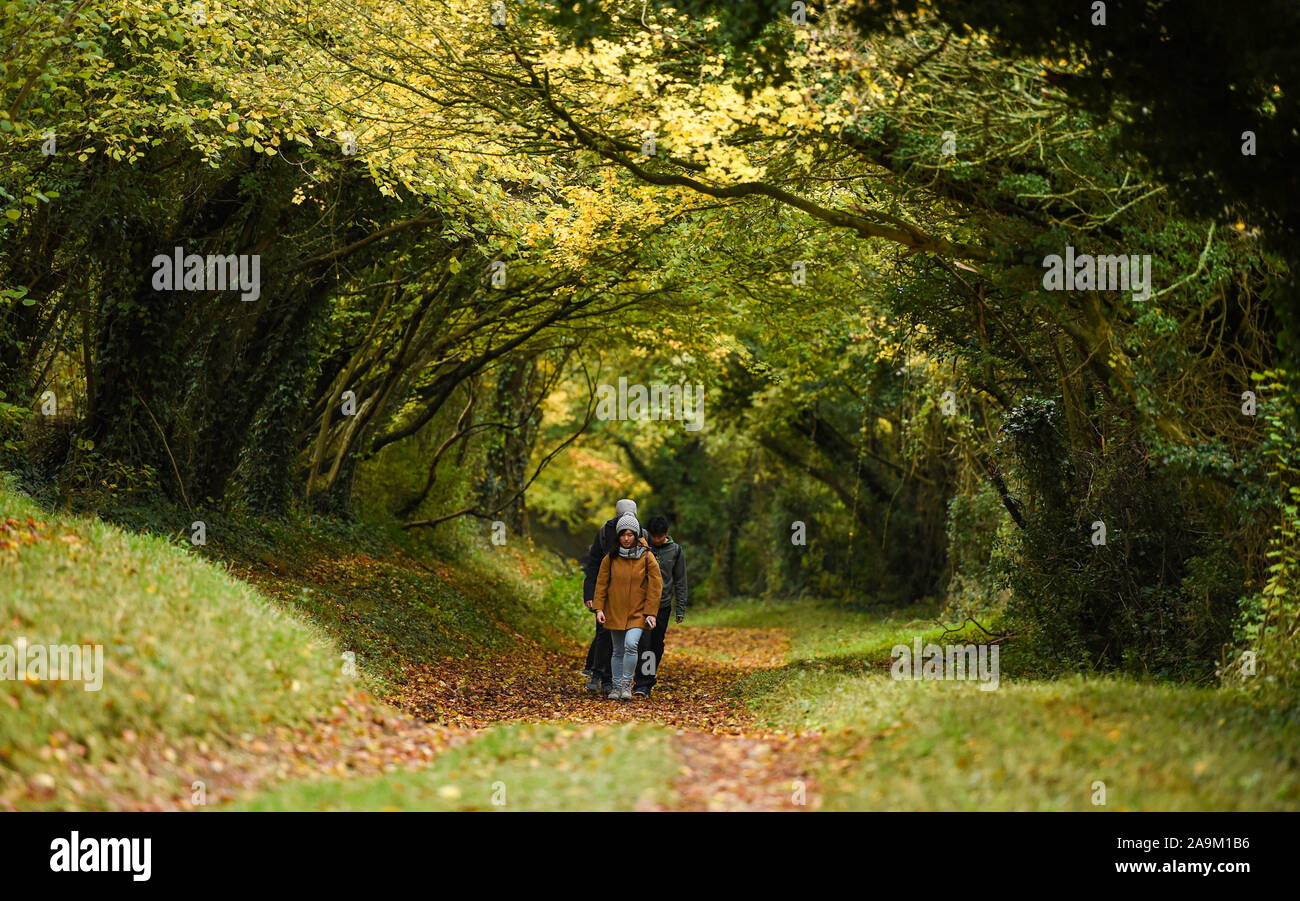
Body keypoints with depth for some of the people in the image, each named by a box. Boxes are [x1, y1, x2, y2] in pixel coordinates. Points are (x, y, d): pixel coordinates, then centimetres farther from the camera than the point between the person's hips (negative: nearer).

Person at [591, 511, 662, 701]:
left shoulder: (647, 557, -4)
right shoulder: (611, 557, 1)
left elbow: (655, 585, -2)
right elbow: (601, 583, 6)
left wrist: (651, 612, -6)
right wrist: (598, 608, -3)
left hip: (638, 612, -2)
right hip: (615, 612, 2)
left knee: (631, 644, -21)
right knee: (617, 651, 7)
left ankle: (627, 684, -8)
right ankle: (616, 687, 21)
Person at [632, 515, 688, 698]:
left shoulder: (675, 551, 3)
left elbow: (680, 582, 7)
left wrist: (681, 610, 4)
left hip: (663, 605, 2)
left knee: (657, 645, 7)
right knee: (644, 643, -11)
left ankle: (650, 677, 24)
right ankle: (642, 684, -13)